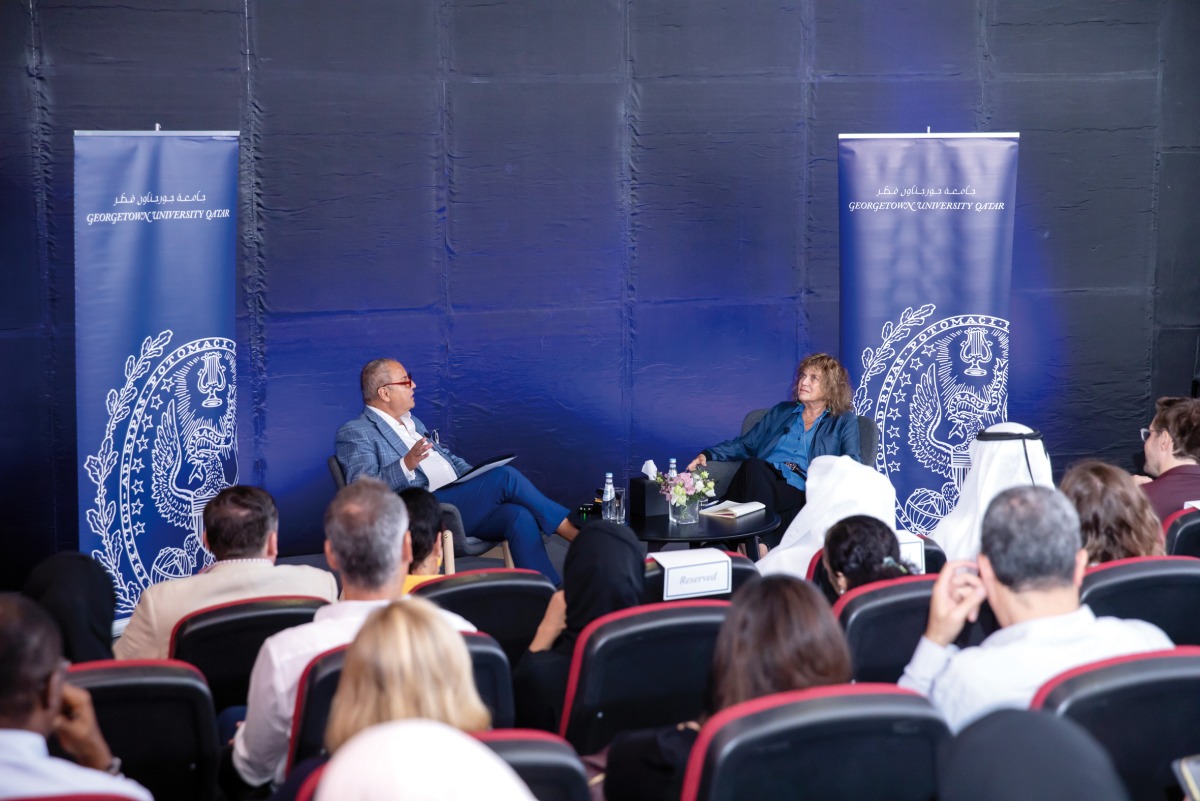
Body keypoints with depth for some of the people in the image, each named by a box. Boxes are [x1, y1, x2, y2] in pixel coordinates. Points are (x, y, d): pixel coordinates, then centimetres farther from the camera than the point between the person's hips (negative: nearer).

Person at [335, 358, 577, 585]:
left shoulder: (412, 423, 26)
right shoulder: (354, 433, -1)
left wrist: (479, 479, 9)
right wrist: (406, 465, -30)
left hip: (460, 502, 8)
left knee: (519, 516, -22)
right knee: (506, 476, -21)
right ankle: (578, 535, -13)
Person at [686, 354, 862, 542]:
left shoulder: (844, 421, 18)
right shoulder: (781, 411, 29)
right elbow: (745, 444, 28)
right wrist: (708, 454, 10)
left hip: (797, 490, -4)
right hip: (762, 477, 4)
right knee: (753, 465, -36)